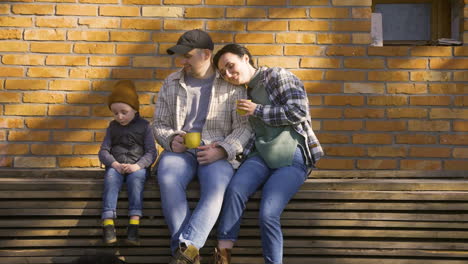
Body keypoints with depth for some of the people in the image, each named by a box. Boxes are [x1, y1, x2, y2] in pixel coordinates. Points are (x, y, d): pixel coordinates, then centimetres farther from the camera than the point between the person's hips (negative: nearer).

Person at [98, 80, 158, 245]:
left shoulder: (144, 126, 7)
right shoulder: (113, 127, 16)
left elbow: (151, 152, 1)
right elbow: (104, 151, 10)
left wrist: (137, 166, -17)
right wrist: (115, 164, -11)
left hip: (138, 166, -2)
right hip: (115, 165, 2)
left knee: (136, 178, -35)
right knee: (110, 178, -31)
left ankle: (134, 223, -45)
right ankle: (108, 223, -43)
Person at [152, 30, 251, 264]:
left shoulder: (231, 84, 5)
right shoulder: (171, 83, 15)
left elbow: (244, 126, 1)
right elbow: (159, 124, 17)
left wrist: (222, 150, -16)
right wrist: (171, 139, -6)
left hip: (217, 153, -2)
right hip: (180, 150, 2)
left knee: (216, 188, -36)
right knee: (168, 180, -33)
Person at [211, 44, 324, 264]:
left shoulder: (276, 76, 0)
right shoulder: (248, 93, 21)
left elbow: (299, 111, -12)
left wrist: (258, 111, -7)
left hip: (292, 158, -5)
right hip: (262, 155, 5)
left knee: (268, 214, -26)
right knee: (235, 189, -27)